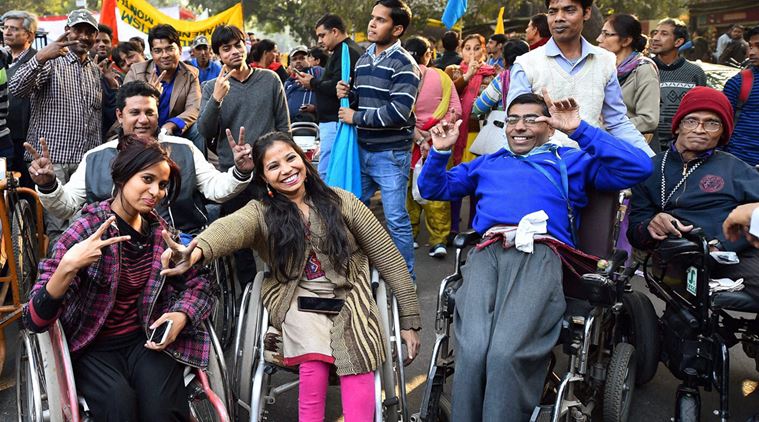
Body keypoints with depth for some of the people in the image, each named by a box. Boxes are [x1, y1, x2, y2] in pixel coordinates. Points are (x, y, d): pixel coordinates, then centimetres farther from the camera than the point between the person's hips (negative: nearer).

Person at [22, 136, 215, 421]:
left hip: (148, 338, 3)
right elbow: (34, 320, -17)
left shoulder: (160, 231, 1)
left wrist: (181, 317, -12)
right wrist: (68, 267, -34)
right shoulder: (85, 231, -12)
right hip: (93, 346, -2)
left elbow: (197, 284, 9)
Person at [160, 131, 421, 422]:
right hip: (297, 301, 0)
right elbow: (230, 228, -21)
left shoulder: (341, 202, 4)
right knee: (315, 361, -30)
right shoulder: (260, 212, 4)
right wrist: (198, 250, -45)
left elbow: (388, 257, 6)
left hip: (349, 297, 0)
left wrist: (409, 321, 4)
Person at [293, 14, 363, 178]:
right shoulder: (349, 50, 21)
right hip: (332, 120, 11)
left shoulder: (346, 51, -12)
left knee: (325, 174, -11)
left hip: (335, 122, -11)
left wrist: (313, 83, -6)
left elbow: (336, 86, -22)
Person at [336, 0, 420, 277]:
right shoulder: (363, 60, 11)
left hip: (391, 154, -7)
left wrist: (356, 118, -15)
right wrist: (348, 95, 0)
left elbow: (398, 112, -22)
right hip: (362, 149, 7)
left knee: (396, 220, -2)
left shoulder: (404, 64, -12)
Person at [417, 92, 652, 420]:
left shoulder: (571, 161, 29)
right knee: (472, 351, -27)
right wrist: (440, 152, 23)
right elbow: (433, 189, 41)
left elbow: (638, 168, 15)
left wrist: (580, 130, 9)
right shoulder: (487, 163, 38)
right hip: (487, 252, 2)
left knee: (507, 353, -30)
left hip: (541, 253, -2)